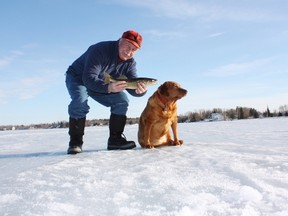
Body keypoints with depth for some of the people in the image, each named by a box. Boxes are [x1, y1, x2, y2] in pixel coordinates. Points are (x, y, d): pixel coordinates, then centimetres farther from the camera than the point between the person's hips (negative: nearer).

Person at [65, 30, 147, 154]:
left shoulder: (130, 63, -13)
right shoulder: (101, 50, -33)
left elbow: (132, 86, -17)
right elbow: (89, 78, -41)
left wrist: (139, 90, -43)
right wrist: (108, 88, -59)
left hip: (104, 85, 6)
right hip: (77, 78, -5)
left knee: (122, 101, -13)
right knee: (80, 101, -34)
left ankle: (115, 140, -6)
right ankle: (75, 142, -21)